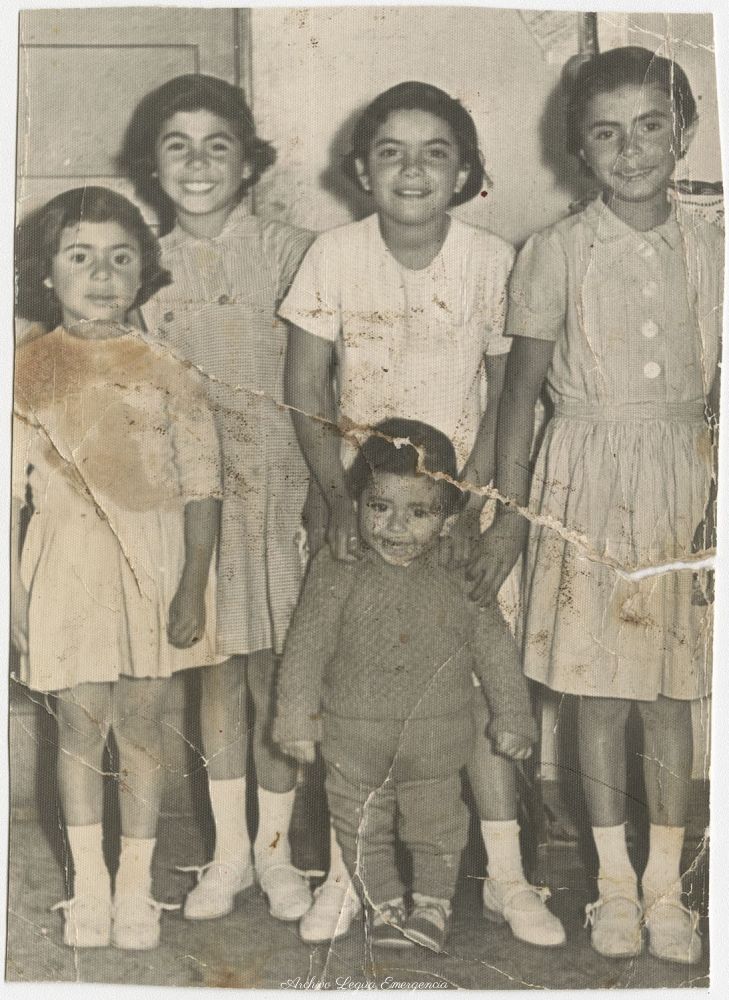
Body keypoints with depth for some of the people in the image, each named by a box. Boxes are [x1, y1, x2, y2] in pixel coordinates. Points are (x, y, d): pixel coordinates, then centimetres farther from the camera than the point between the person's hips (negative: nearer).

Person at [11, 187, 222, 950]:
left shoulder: (165, 375, 0)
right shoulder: (27, 375, 2)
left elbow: (201, 487, -1)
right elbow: (10, 493, 3)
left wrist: (193, 587, -6)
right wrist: (15, 593, -2)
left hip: (152, 571, 0)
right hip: (67, 571, 0)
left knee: (141, 727, 7)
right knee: (78, 726, 6)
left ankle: (136, 882, 23)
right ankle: (88, 884, 22)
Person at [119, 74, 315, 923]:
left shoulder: (286, 252, -3)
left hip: (275, 478, -2)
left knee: (275, 667, 3)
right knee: (215, 668, 10)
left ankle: (275, 846, 21)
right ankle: (229, 849, 24)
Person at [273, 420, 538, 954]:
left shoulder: (459, 580, -8)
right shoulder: (338, 574, -12)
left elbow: (495, 649, 1)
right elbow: (307, 646, -7)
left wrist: (512, 716, 4)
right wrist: (298, 718, -8)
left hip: (435, 741, 0)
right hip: (355, 737, 0)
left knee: (437, 829, 15)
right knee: (363, 831, 15)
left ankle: (433, 909, 34)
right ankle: (386, 909, 34)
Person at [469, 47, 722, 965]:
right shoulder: (557, 251, -3)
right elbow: (522, 385, -1)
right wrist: (508, 514, -3)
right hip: (587, 479, -2)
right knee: (599, 696, 4)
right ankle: (615, 883, 20)